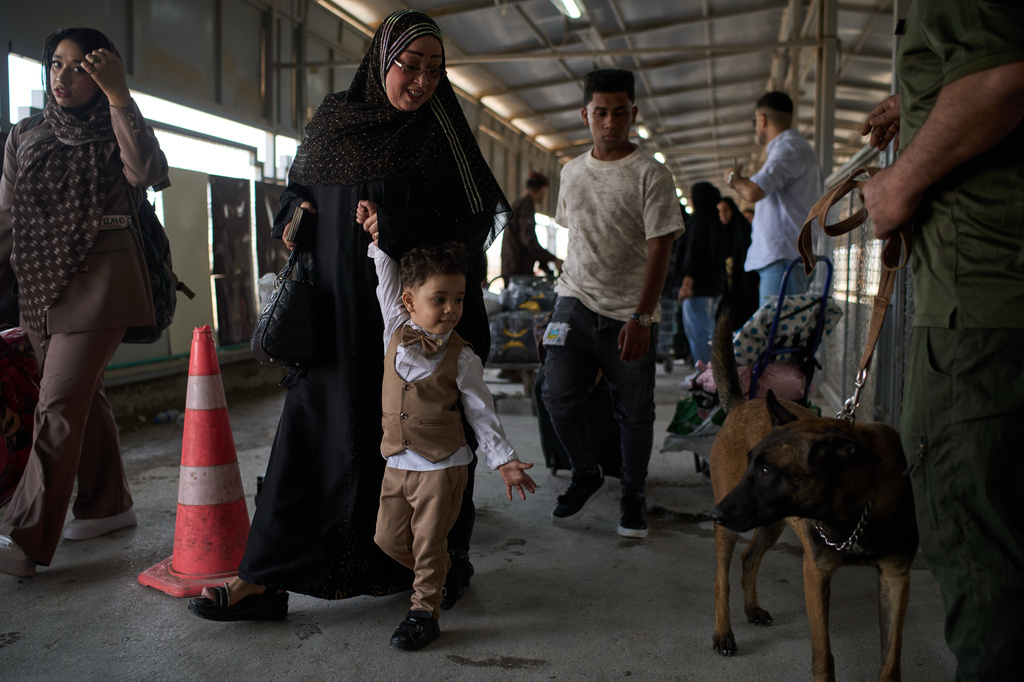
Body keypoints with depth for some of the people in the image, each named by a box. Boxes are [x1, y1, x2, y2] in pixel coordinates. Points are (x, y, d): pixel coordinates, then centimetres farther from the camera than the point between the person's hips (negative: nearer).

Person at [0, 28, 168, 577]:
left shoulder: (113, 135, 2)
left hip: (97, 281, -6)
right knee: (82, 397, 13)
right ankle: (110, 504, 27)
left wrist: (118, 96, -25)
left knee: (59, 404, -11)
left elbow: (148, 172, -22)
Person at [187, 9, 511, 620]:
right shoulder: (332, 119, 10)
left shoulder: (445, 133, 3)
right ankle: (266, 578, 5)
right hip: (340, 312, 2)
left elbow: (478, 217, 0)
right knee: (314, 429, 0)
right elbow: (297, 193, 21)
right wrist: (297, 216, -3)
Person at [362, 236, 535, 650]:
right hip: (398, 461, 5)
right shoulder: (396, 332, -1)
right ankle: (436, 573, 39)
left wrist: (504, 461, -8)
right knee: (388, 539, 12)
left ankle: (424, 612, 20)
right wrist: (378, 235, 13)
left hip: (443, 464, -4)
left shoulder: (462, 358, -10)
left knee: (428, 543, 3)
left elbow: (481, 413, -4)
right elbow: (387, 279, 13)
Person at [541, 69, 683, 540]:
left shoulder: (650, 175, -6)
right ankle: (586, 475, 22)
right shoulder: (571, 171, 10)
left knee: (634, 413, 5)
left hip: (629, 315, -4)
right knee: (558, 398, -3)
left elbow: (659, 250, -11)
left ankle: (633, 494, 25)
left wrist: (642, 317, -18)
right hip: (575, 303, 4)